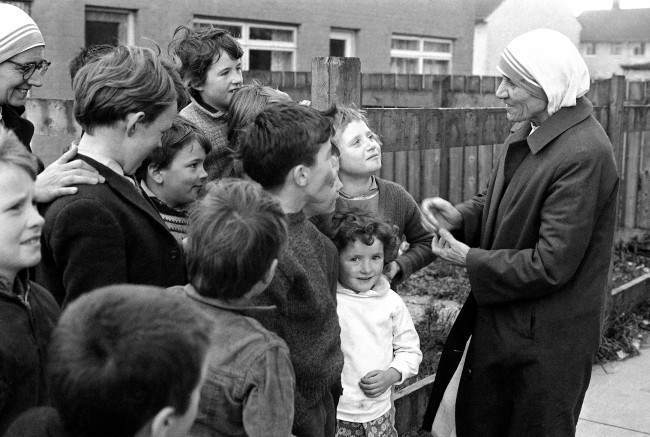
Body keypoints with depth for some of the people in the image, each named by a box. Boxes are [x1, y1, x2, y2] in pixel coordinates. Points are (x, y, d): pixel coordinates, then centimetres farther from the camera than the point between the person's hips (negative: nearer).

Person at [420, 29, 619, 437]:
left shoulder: (584, 154, -25)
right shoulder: (530, 132, 1)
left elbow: (551, 264, -25)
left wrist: (470, 259, -15)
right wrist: (461, 216, -6)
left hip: (546, 339, -8)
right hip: (499, 319, 8)